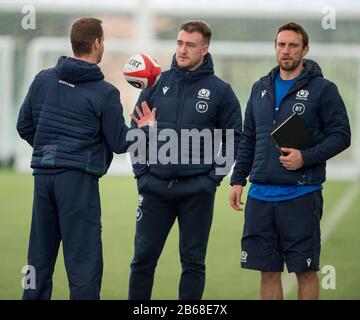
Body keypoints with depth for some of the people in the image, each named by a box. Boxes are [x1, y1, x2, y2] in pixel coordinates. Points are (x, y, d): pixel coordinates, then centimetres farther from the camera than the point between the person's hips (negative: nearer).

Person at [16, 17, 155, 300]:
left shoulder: (43, 80, 6)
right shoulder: (105, 93, -8)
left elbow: (24, 126, 13)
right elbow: (119, 144, -3)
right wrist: (145, 127, 13)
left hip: (43, 175, 6)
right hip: (79, 179, -6)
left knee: (40, 257, 13)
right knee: (83, 260, -3)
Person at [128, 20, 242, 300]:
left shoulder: (220, 91, -1)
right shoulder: (157, 83, 5)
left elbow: (233, 139, 2)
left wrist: (215, 177, -6)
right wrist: (141, 172, 1)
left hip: (197, 190, -2)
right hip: (155, 187, 2)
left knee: (193, 261, 5)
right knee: (143, 258, 4)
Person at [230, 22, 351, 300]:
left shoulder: (323, 89, -3)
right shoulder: (261, 89, 14)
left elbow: (341, 135, -5)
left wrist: (305, 158, -17)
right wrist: (238, 180, 11)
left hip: (301, 194, -5)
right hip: (261, 194, 5)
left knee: (305, 271, 0)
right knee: (269, 271, 8)